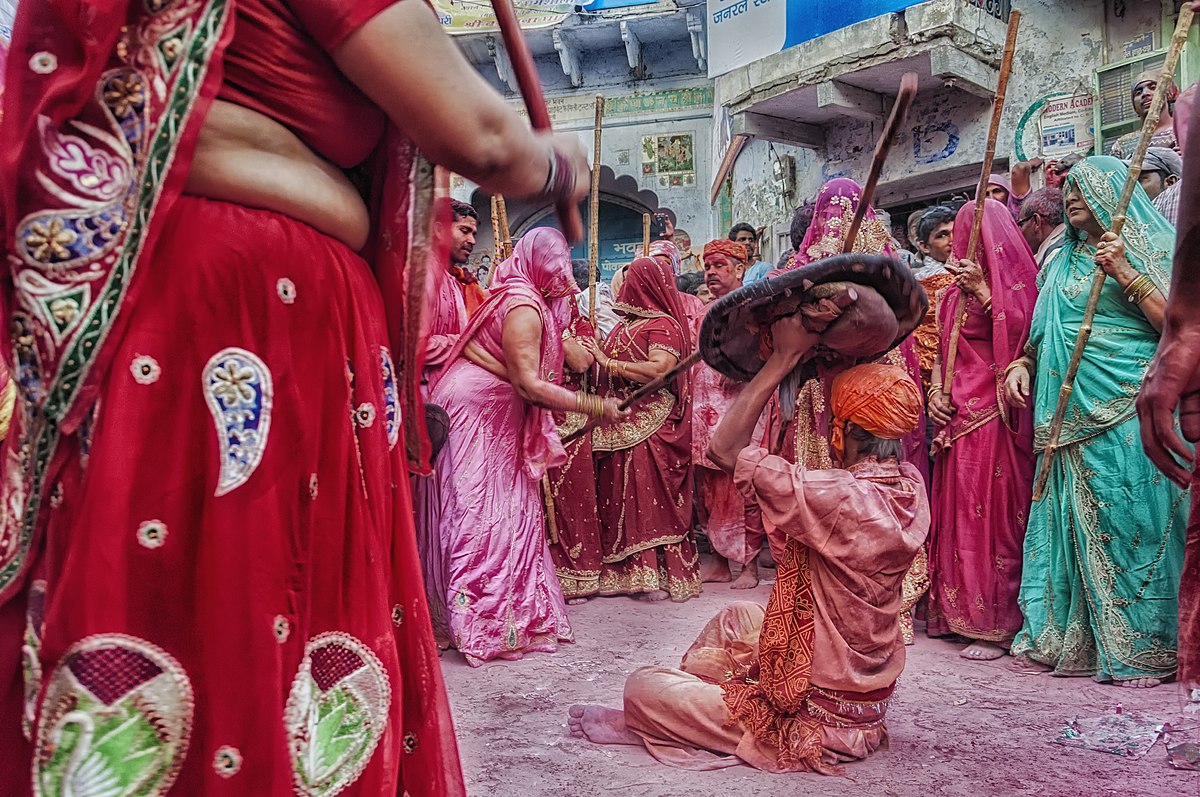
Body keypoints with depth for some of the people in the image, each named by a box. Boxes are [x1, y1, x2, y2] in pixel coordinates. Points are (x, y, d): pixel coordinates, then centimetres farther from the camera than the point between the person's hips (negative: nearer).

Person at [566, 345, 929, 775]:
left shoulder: (842, 499, -31)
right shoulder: (911, 487, -7)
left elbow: (725, 448, -27)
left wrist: (784, 357, -21)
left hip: (820, 721, -9)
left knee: (643, 687, 2)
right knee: (737, 618, 28)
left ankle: (647, 725, 33)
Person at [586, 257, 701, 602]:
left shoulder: (663, 325, -8)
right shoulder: (627, 323, 19)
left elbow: (660, 369, -23)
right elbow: (608, 358, 29)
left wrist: (609, 363, -18)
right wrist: (598, 351, 8)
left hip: (649, 428, -8)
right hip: (620, 426, 9)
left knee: (650, 496, -7)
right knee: (620, 496, 7)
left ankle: (659, 573, 0)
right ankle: (625, 571, 14)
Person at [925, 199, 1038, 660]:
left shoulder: (1016, 280, 1)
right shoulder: (956, 289, 17)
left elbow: (1020, 336, -14)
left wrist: (984, 290, -13)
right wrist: (936, 391, 3)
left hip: (997, 413, -6)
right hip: (957, 413, 6)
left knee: (994, 511, -5)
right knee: (959, 510, 7)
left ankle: (998, 623, 1)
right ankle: (960, 610, 16)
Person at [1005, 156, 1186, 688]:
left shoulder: (1150, 249, 4)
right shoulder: (1062, 262, 21)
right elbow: (1043, 333, 24)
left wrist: (1124, 273, -14)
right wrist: (1022, 363, 6)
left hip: (1129, 409, -5)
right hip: (1071, 413, 6)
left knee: (1128, 519, -7)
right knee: (1073, 520, 5)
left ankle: (1141, 647, 3)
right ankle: (1067, 637, 11)